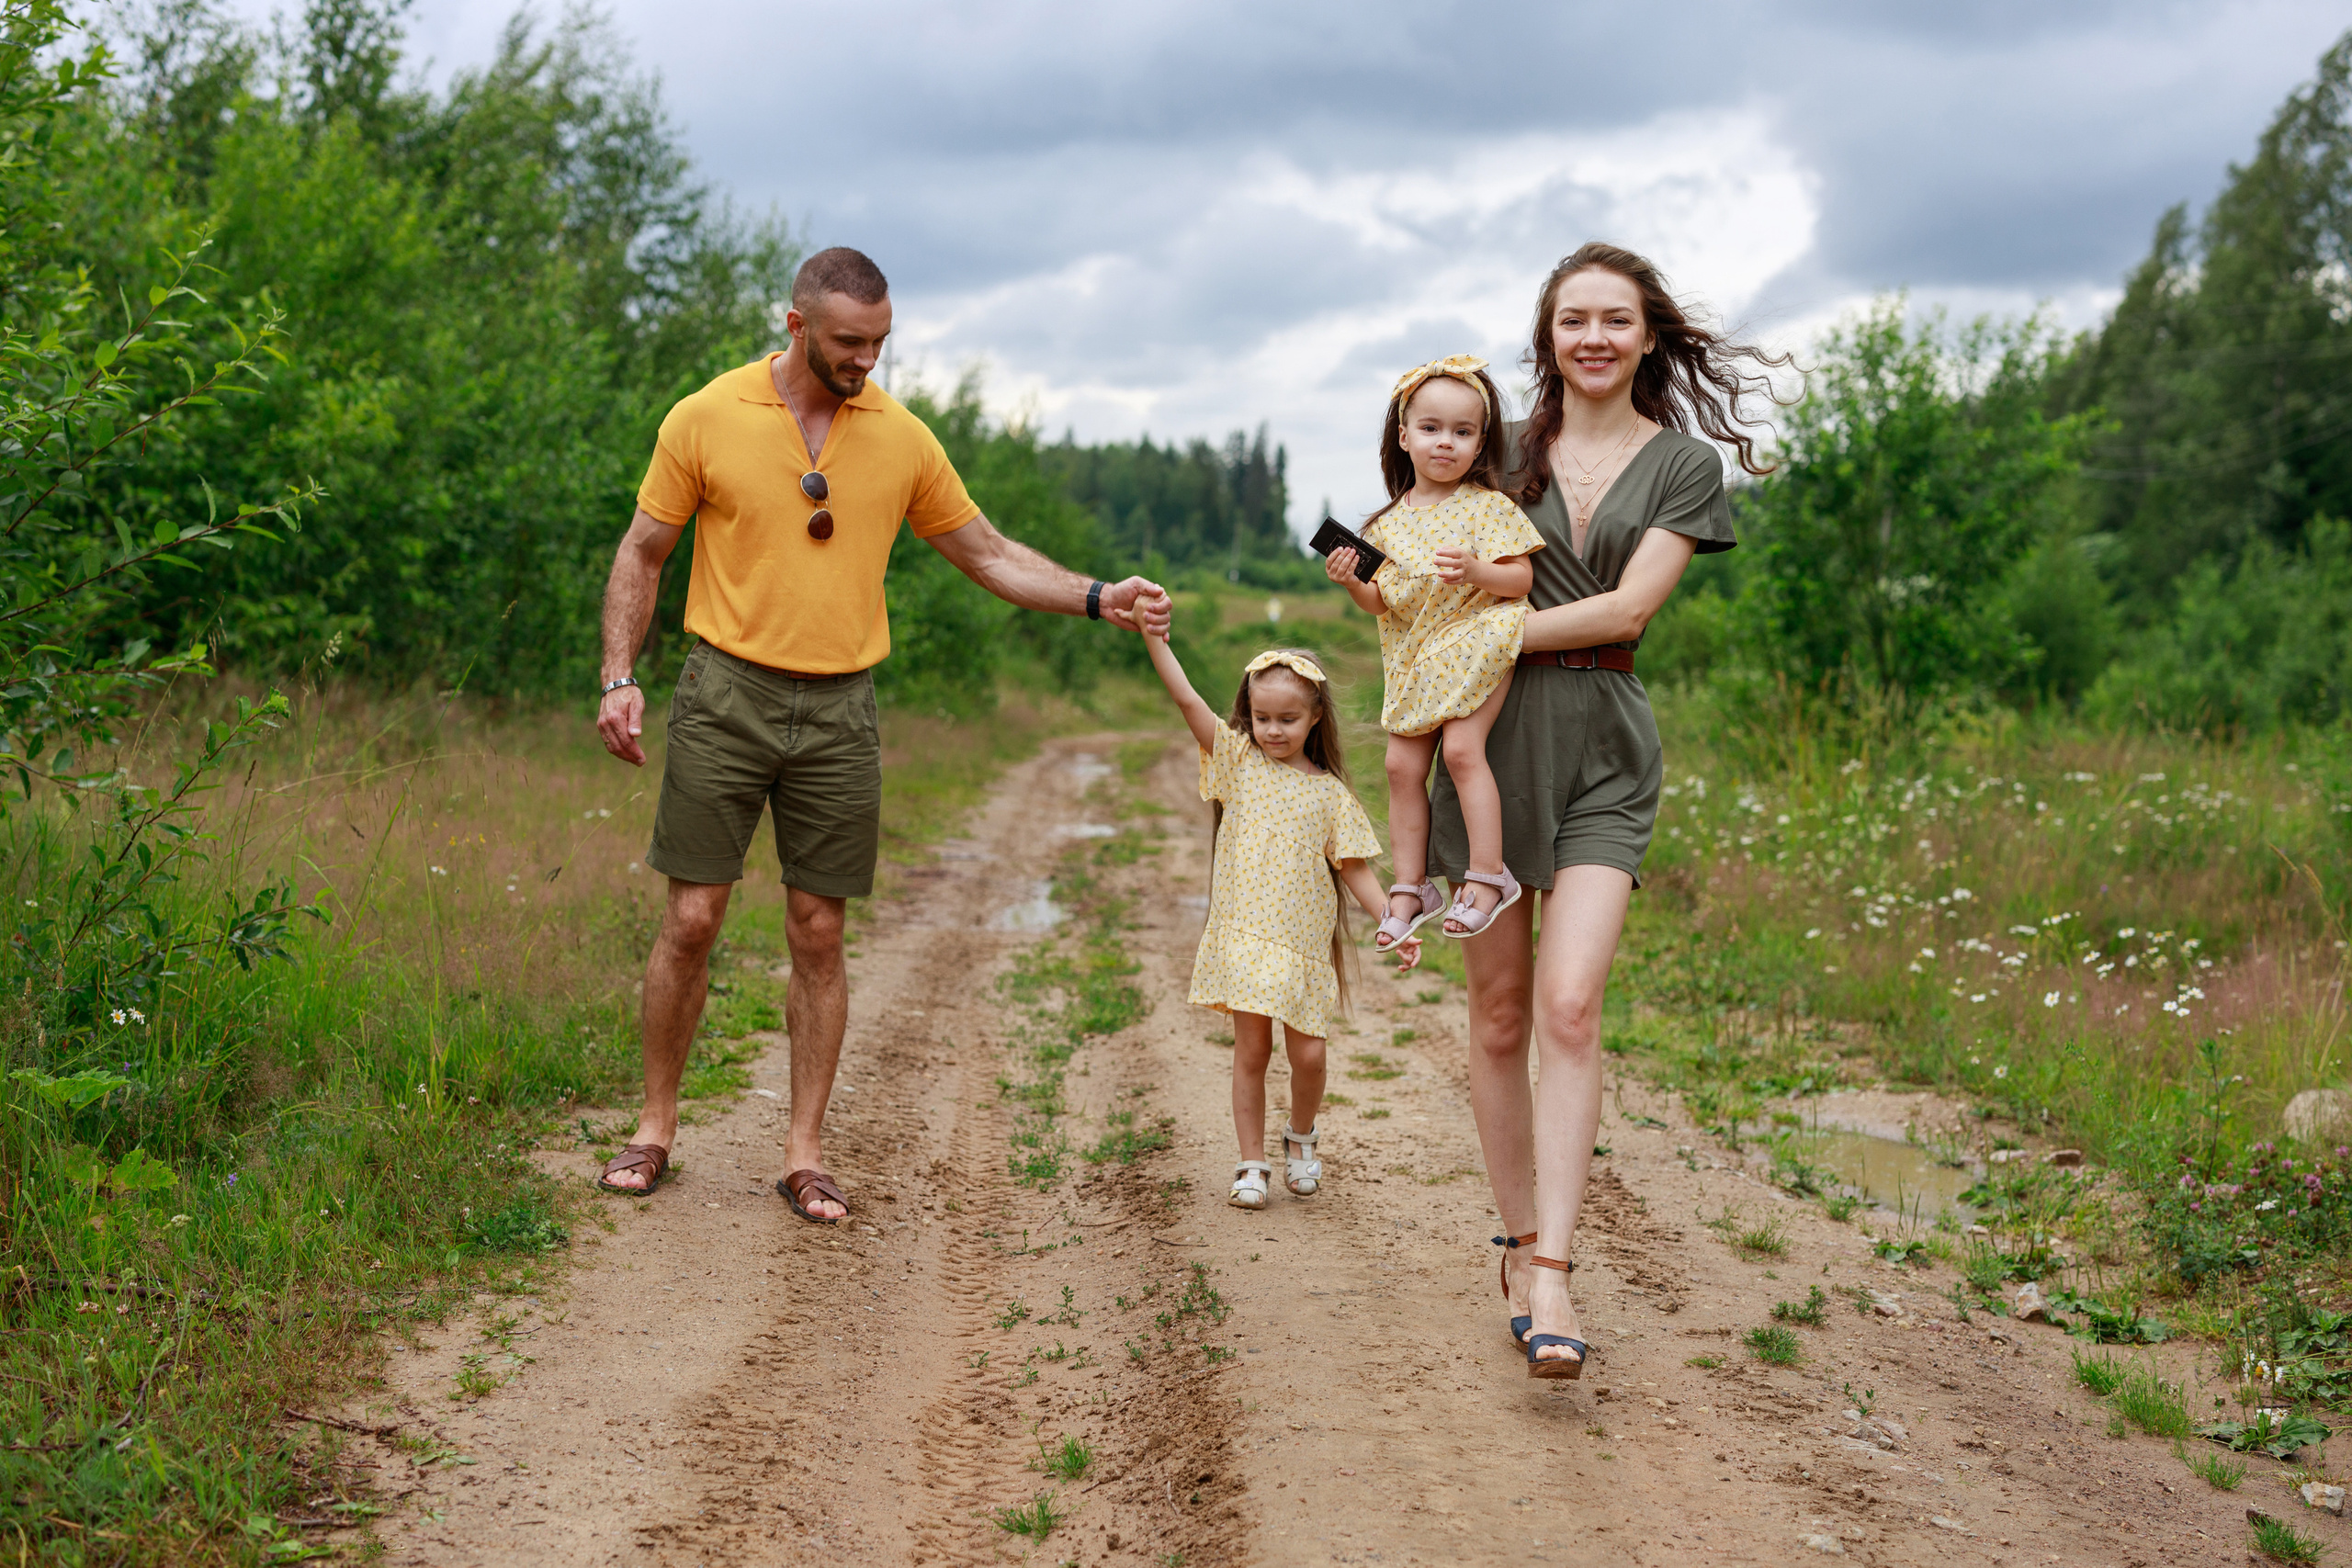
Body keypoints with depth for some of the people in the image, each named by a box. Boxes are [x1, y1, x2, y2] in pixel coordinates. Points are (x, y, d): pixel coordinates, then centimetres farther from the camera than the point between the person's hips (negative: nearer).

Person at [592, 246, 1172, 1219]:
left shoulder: (901, 437, 5)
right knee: (691, 919, 0)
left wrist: (1097, 599, 0)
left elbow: (987, 555, 12)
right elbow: (642, 554, 5)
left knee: (818, 934, 4)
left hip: (839, 711, 2)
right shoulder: (706, 420, -2)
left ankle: (805, 1155, 12)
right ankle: (655, 1127, 17)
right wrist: (620, 676, -5)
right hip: (726, 695, -2)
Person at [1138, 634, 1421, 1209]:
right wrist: (1154, 636, -18)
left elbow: (1355, 869, 6)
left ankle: (1301, 1137, 28)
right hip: (1244, 936, -1)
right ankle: (1252, 1165, 12)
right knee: (1251, 1050, 0)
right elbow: (1186, 699, -8)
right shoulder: (1237, 759, 3)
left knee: (1307, 1053, -1)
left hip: (1304, 942, 1)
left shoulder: (1329, 792, 4)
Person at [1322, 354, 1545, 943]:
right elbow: (1383, 602, 12)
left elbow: (1521, 578, -8)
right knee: (1402, 765, 1)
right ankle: (1411, 886, 11)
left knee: (1462, 748, -19)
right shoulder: (1391, 521, 9)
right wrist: (1352, 584, -7)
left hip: (1474, 645, -5)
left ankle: (1488, 874, -9)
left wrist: (1476, 571, -25)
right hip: (1412, 660, 5)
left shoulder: (1489, 508, -4)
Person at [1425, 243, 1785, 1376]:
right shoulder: (1506, 451, 12)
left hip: (1604, 751, -2)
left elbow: (1625, 609, -7)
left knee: (1570, 1005, -16)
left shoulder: (1685, 465, 5)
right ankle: (1519, 1247, 19)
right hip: (1490, 740, 2)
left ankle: (1553, 1276, -16)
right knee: (1500, 1014, 5)